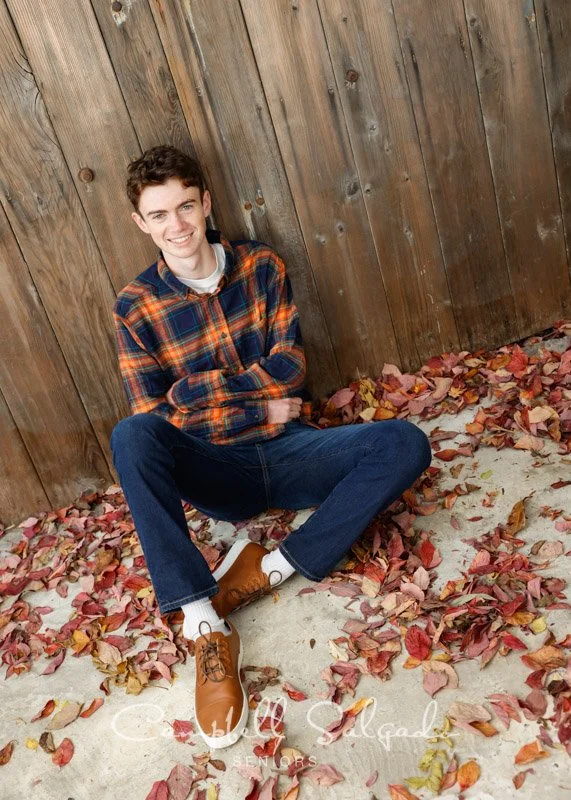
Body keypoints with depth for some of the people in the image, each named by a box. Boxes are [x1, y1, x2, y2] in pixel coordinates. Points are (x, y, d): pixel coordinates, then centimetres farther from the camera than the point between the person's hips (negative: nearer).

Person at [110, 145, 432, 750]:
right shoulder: (135, 306, -1)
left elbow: (290, 369, -6)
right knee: (131, 436, -32)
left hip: (286, 451, 2)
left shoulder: (261, 265, 3)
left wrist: (196, 387, -13)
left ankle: (275, 568, -24)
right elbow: (155, 418, -8)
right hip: (216, 473, -1)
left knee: (406, 444, -22)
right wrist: (259, 406, -11)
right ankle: (203, 625, -31)